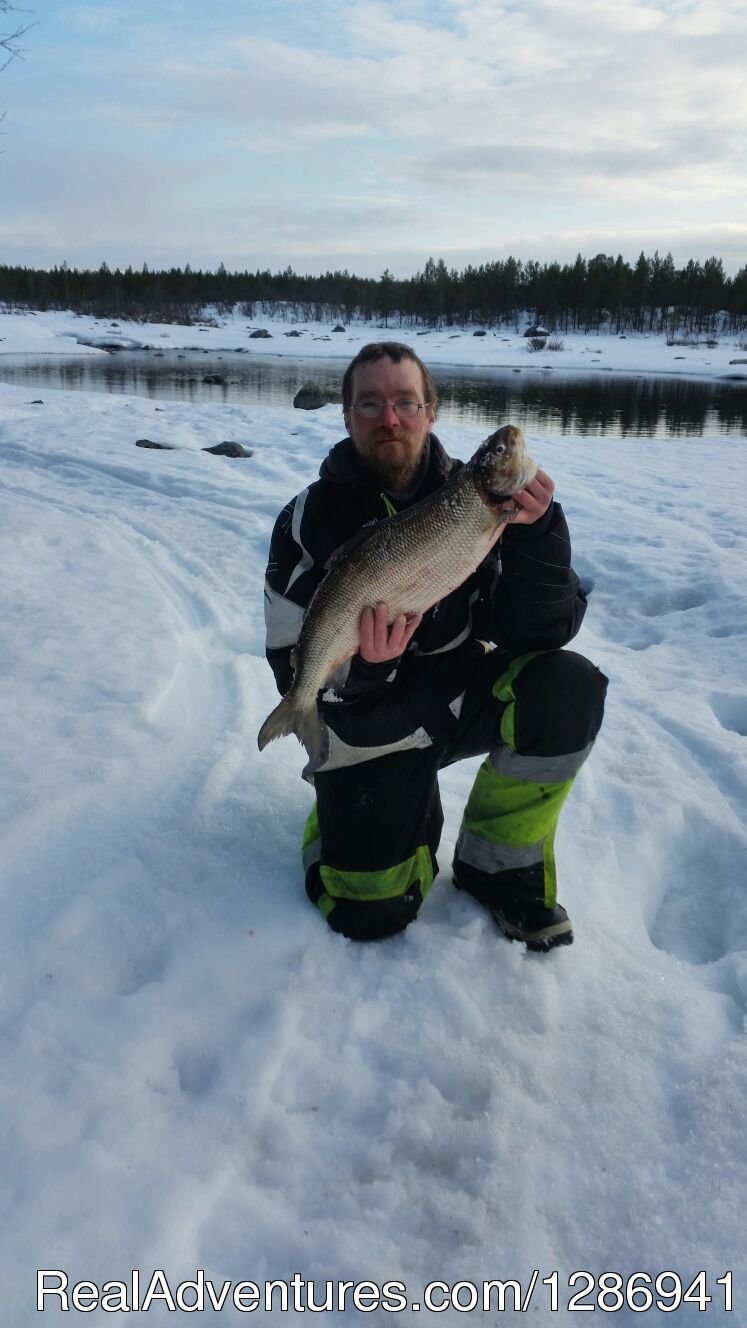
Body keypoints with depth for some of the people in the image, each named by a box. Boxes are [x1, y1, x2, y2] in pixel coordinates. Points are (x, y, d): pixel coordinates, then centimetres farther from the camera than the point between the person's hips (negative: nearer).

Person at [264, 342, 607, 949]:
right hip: (370, 721, -1)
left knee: (569, 688, -27)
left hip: (460, 692, 2)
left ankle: (500, 865, -5)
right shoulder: (311, 520, -10)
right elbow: (296, 669, -13)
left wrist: (535, 532, -30)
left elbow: (541, 633, -15)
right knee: (371, 912, -10)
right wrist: (359, 666, -34)